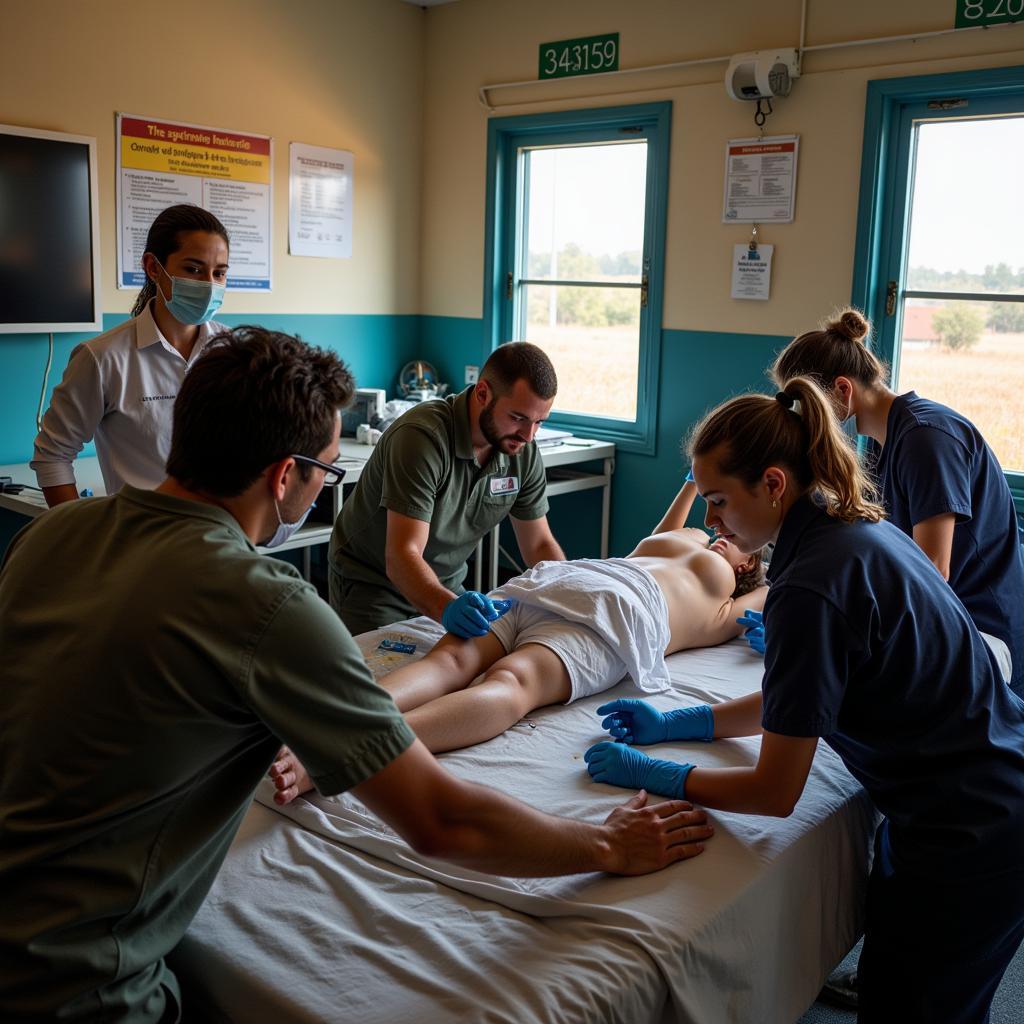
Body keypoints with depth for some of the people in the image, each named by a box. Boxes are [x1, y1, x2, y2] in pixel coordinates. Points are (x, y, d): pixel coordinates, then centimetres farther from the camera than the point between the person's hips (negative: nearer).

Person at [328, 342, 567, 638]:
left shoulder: (524, 453, -9)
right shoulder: (422, 436, -30)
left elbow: (539, 545, 0)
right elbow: (401, 556, -37)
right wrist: (448, 606, -56)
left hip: (443, 586, 6)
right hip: (371, 584, -5)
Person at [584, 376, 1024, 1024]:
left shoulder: (812, 586, -28)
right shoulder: (858, 529, 2)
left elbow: (775, 793, -20)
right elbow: (792, 704, 13)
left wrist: (648, 773, -9)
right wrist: (676, 724, 11)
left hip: (968, 833, -9)